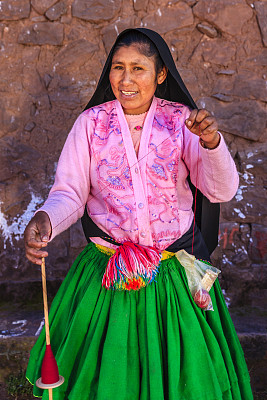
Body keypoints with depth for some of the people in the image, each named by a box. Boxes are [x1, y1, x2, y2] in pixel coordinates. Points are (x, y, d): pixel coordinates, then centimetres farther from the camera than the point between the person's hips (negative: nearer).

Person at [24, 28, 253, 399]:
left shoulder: (181, 120, -5)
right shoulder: (91, 123, -5)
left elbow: (221, 191, -13)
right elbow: (69, 194, -7)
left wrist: (212, 141, -31)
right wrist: (45, 220, -29)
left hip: (177, 265, 0)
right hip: (109, 269, 0)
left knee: (181, 366, 15)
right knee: (109, 365, 15)